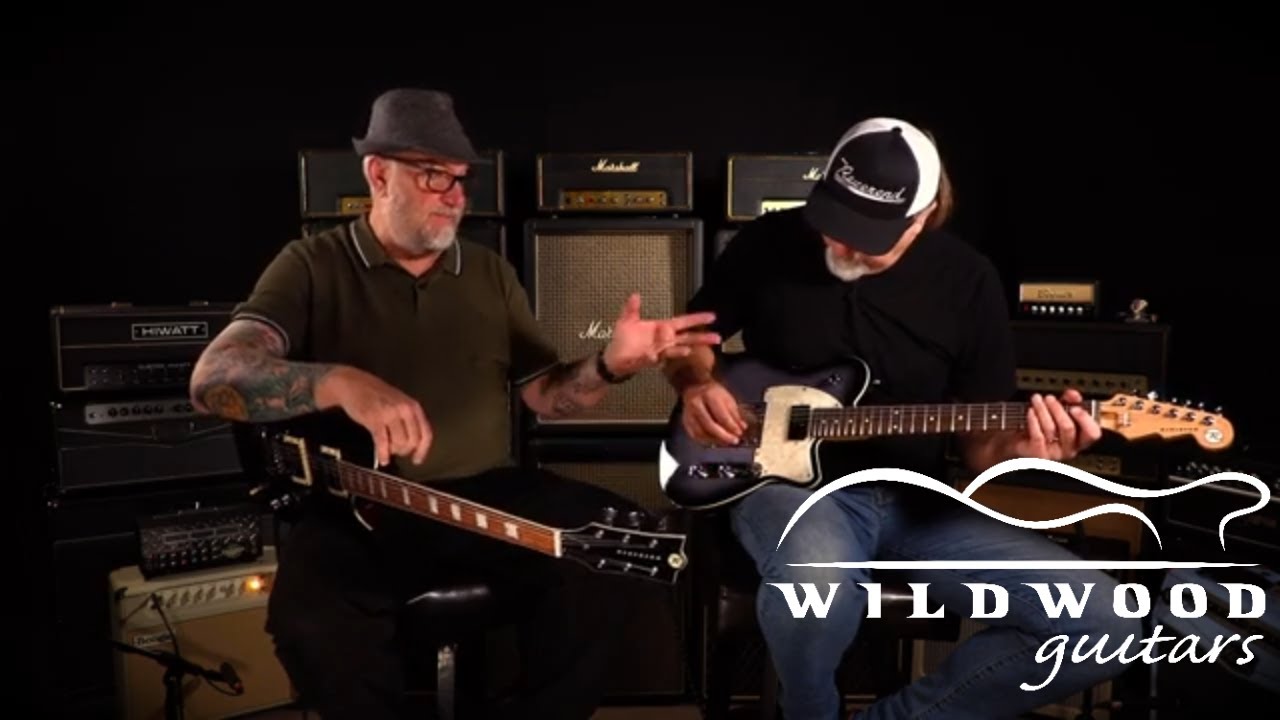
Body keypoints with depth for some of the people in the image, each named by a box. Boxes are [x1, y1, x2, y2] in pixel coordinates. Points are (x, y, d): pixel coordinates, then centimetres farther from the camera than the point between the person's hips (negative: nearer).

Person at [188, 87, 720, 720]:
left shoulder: (489, 272, 14)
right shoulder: (314, 266, 1)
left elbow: (544, 392, 14)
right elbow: (213, 379, -13)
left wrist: (609, 365, -8)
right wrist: (341, 382, -31)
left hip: (488, 494, 4)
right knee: (310, 619, -33)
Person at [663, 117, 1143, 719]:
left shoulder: (968, 282, -1)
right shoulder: (767, 243, -2)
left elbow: (976, 443, 4)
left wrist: (1018, 448, -20)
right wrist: (697, 384, -9)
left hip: (916, 502, 3)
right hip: (789, 482, -2)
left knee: (1104, 622, -13)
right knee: (818, 585, -40)